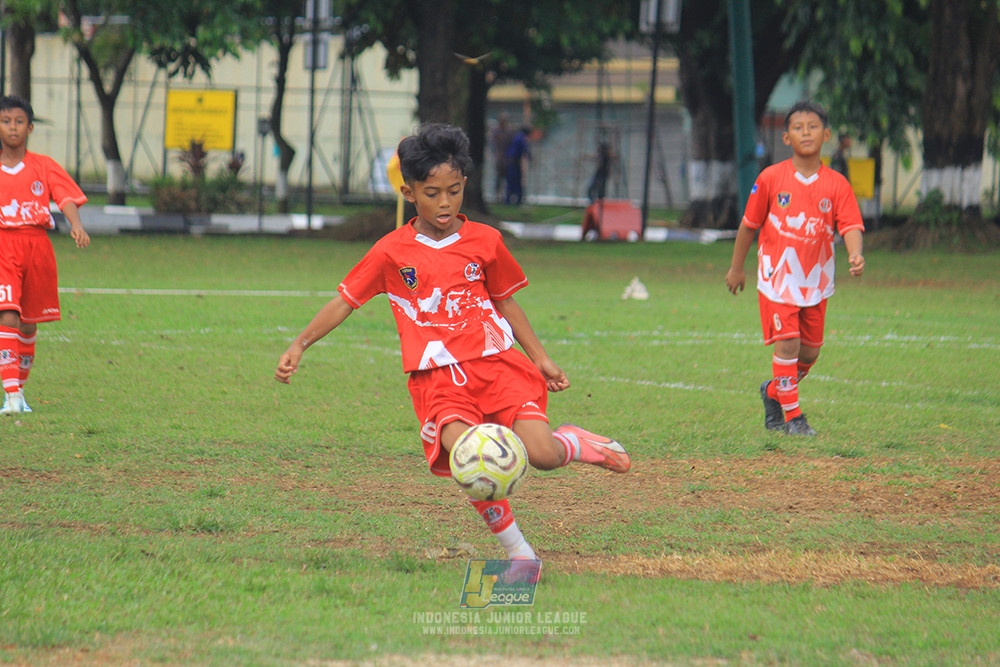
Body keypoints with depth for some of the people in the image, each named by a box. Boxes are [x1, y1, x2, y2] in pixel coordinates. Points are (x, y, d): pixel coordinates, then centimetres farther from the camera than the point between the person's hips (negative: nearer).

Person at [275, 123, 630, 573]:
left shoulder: (485, 241, 9)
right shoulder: (391, 252, 5)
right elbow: (344, 301, 10)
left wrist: (540, 358, 20)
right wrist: (300, 345, 1)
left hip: (496, 364, 1)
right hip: (437, 379, -1)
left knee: (541, 454, -18)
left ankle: (580, 443, 19)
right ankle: (514, 546, -8)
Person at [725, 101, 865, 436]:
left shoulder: (837, 184, -3)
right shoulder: (771, 179, -5)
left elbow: (851, 226, -12)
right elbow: (749, 224, 5)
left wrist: (855, 255, -33)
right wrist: (736, 268, 10)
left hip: (816, 280, 3)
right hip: (778, 276, -3)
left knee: (810, 352, 11)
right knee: (787, 344, -11)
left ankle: (773, 392, 37)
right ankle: (792, 415, 0)